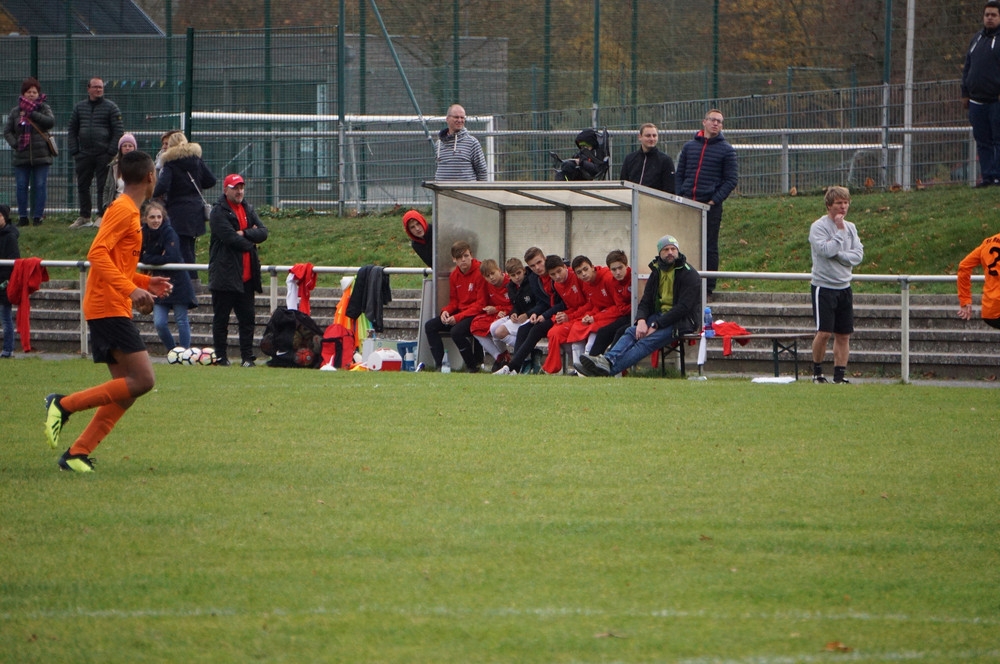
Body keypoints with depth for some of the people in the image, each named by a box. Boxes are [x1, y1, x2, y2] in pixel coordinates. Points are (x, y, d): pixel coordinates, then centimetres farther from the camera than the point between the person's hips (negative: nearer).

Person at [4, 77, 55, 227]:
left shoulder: (43, 108, 3)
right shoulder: (16, 111, 8)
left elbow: (51, 121, -16)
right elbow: (7, 130, 8)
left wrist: (32, 113, -17)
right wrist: (14, 143, -8)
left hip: (41, 156, -2)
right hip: (21, 156, 2)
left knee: (40, 186, -1)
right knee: (21, 187, 2)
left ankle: (38, 216, 5)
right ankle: (22, 217, 9)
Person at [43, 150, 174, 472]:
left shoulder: (128, 211, 19)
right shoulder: (123, 210, -11)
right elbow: (97, 254, -22)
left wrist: (146, 282, 17)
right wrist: (131, 289, -28)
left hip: (112, 309, 10)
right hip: (109, 309, -10)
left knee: (126, 390, 7)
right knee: (143, 380, -15)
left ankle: (77, 453, 4)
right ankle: (64, 404, -12)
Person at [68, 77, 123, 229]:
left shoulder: (110, 107, 0)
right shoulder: (79, 107, 12)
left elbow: (119, 131, -3)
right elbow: (72, 130, 15)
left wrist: (111, 151, -10)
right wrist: (74, 151, 4)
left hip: (103, 154, -4)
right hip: (84, 154, 4)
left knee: (103, 187, -2)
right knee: (82, 186, 7)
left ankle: (102, 216, 4)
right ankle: (84, 217, 15)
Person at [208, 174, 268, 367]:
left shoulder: (248, 210, 15)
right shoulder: (219, 211, -6)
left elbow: (263, 232, 2)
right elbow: (230, 238, -17)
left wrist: (244, 233, -13)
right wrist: (251, 242, -3)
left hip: (246, 276, 6)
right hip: (225, 274, -6)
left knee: (247, 318, 5)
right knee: (221, 318, 0)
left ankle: (247, 357, 7)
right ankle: (221, 357, 5)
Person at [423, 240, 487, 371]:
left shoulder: (480, 272, -15)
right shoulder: (454, 275, 7)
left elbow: (481, 304, -17)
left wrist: (458, 317, -22)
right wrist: (445, 311, -8)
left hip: (476, 315, -8)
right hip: (460, 311, 8)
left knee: (457, 331, -33)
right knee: (430, 326, -5)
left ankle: (473, 365, -13)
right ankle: (440, 364, -7)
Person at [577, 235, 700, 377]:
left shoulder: (689, 275, -8)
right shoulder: (656, 272, 13)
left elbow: (683, 307, -16)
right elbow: (645, 302, 10)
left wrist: (656, 325, -20)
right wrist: (641, 320, -14)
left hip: (683, 321, -7)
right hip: (660, 315, 7)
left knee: (648, 341, -28)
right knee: (632, 332, -20)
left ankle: (610, 368, -45)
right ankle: (608, 360, -43)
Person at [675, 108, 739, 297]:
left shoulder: (726, 150, 2)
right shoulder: (689, 146, 12)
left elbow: (732, 180, -2)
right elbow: (679, 174, 15)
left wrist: (715, 200, -10)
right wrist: (680, 196, 1)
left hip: (711, 206, -3)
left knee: (709, 248, -1)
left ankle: (708, 288, 2)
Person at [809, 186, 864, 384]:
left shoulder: (850, 228, 11)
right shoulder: (819, 227, -7)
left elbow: (858, 255, 1)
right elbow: (826, 250, -22)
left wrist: (838, 254, -12)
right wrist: (840, 231, -13)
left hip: (844, 287, 6)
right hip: (824, 286, -6)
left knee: (844, 335, 3)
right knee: (824, 332, -10)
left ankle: (840, 374, 8)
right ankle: (817, 371, 6)